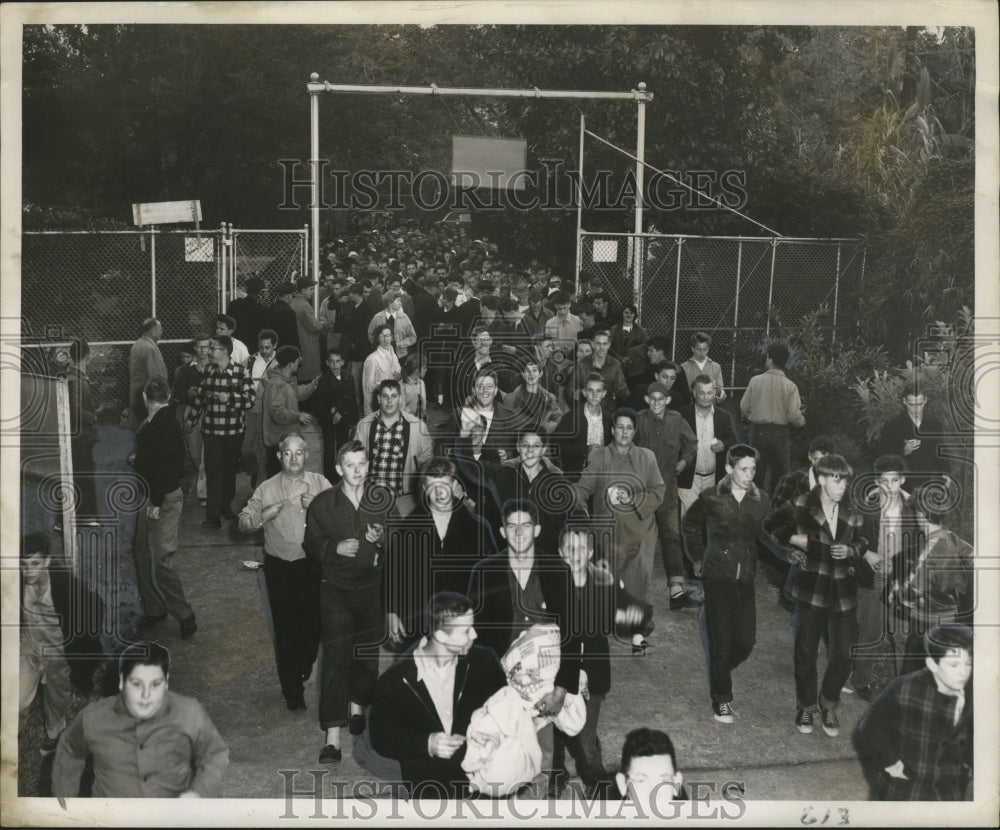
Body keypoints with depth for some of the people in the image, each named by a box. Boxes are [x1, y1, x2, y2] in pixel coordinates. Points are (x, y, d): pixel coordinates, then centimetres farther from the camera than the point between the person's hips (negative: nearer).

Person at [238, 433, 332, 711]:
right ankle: (292, 692, 20)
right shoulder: (267, 489, 0)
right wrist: (263, 516, -19)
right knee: (286, 629, 4)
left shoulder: (320, 484, 1)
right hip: (280, 569, -1)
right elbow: (243, 523, 1)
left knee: (314, 624, 9)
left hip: (314, 565, 1)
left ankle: (305, 665, 42)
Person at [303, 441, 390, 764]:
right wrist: (336, 547, -16)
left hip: (372, 588, 2)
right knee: (335, 657, -10)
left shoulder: (382, 502, 4)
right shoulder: (322, 504, 0)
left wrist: (382, 540, -13)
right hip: (335, 589, -2)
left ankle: (357, 704, 40)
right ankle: (332, 737, -9)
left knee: (370, 654, 10)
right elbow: (311, 544, 2)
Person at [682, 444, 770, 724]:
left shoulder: (760, 499, 0)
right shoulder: (711, 498, -8)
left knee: (746, 640, 2)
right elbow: (690, 525, 9)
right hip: (717, 578, -3)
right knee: (721, 641, 1)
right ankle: (721, 700, 14)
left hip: (746, 578, 3)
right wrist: (699, 557, 8)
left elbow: (764, 535, 12)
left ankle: (720, 670, 33)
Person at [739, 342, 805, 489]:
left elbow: (744, 407, -3)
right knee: (780, 473, 14)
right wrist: (802, 421, 12)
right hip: (780, 433, 0)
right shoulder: (790, 386, -9)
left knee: (757, 473, 11)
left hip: (757, 431, 1)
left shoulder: (755, 380, -8)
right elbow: (793, 415, -11)